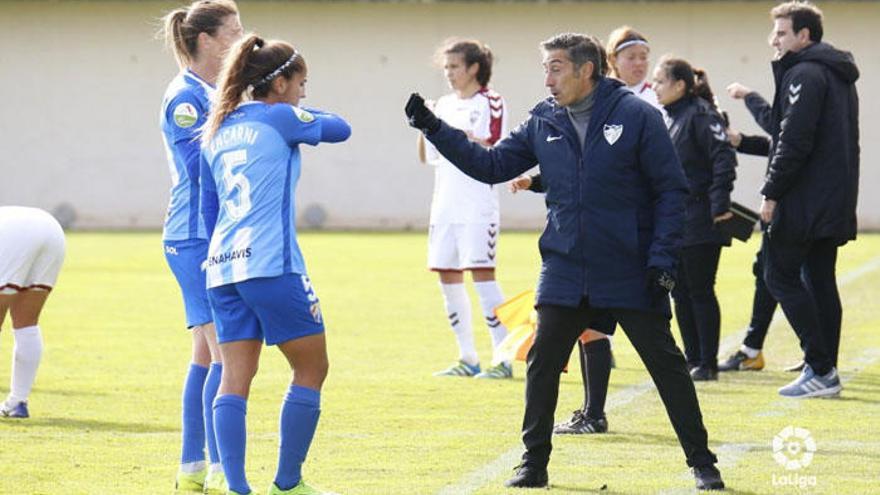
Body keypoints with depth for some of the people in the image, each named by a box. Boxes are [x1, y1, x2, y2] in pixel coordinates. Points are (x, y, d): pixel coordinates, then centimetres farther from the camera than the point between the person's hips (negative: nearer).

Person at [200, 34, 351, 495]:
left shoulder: (217, 132, 17)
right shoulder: (281, 119, -3)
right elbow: (340, 128, 12)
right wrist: (301, 112, 28)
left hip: (223, 266, 7)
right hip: (271, 265, -7)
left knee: (235, 379, 3)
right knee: (311, 369, 5)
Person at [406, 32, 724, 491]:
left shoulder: (636, 116, -9)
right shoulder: (543, 123, 4)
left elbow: (671, 190, -8)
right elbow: (492, 165, 9)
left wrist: (662, 259, -13)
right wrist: (434, 130, 1)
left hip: (630, 274, -4)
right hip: (565, 272, 4)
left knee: (666, 363, 1)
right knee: (542, 363, 2)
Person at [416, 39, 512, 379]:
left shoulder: (490, 102, -3)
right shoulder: (444, 105, 15)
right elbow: (427, 157, 15)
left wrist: (452, 131, -18)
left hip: (477, 205, -7)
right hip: (446, 206, 7)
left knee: (482, 274, -12)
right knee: (447, 278, 6)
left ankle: (503, 359, -9)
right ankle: (468, 359, 14)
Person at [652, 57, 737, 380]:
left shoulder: (700, 115, -12)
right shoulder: (668, 119, 14)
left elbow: (723, 158, -19)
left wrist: (719, 205, -23)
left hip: (699, 222, -9)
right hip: (672, 223, 9)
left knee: (700, 291, -3)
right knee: (680, 292, 10)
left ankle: (707, 363, 3)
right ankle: (692, 359, 17)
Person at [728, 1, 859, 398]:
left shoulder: (804, 74, -13)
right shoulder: (839, 74, 18)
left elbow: (794, 140, -20)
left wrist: (772, 193, -16)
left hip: (803, 198, -10)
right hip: (835, 202, 10)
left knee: (780, 275, -4)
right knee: (820, 279, 12)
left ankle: (819, 368, -9)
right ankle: (826, 372, 11)